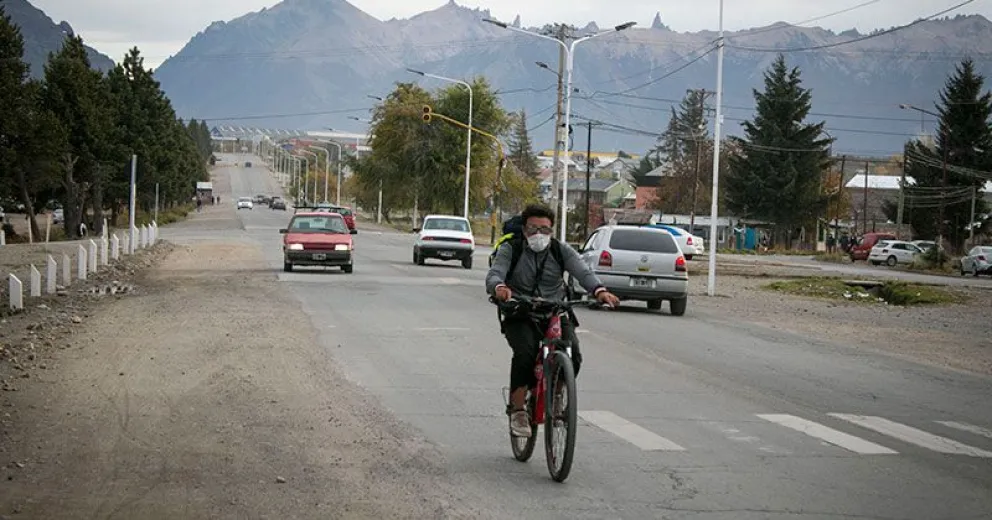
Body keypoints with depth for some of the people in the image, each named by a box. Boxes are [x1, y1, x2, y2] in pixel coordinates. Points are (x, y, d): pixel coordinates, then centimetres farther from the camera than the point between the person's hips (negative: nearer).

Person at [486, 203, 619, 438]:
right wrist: (499, 287, -43)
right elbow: (494, 274, -17)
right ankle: (517, 409, -15)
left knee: (573, 355, -21)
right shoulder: (510, 249, 0)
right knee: (525, 353, -30)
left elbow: (583, 272, -12)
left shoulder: (561, 251, 4)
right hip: (520, 316, -2)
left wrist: (600, 290, -35)